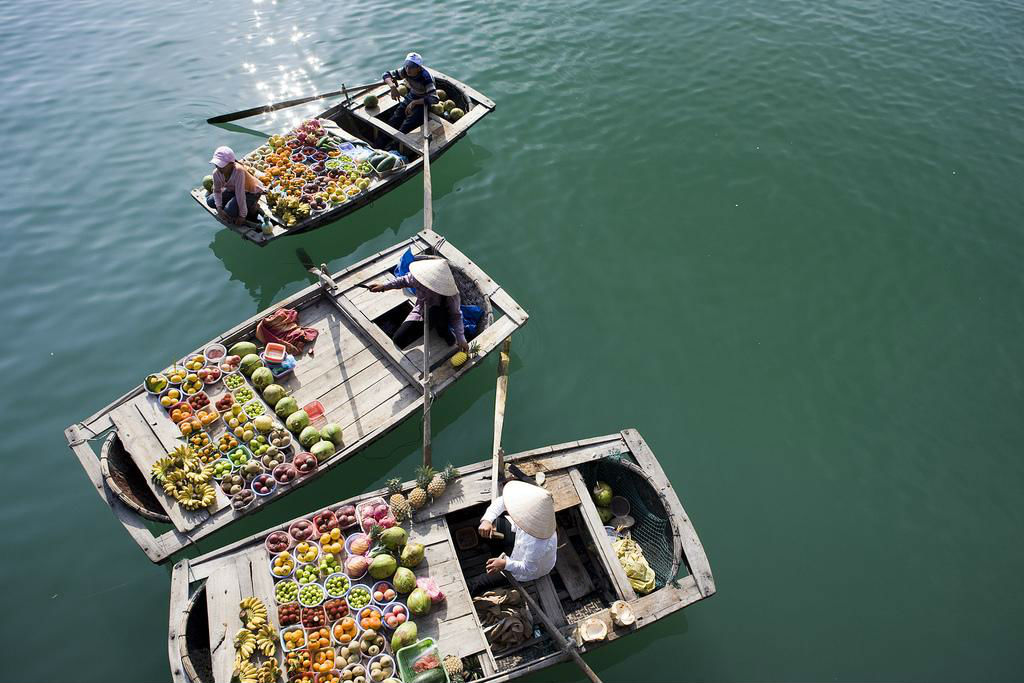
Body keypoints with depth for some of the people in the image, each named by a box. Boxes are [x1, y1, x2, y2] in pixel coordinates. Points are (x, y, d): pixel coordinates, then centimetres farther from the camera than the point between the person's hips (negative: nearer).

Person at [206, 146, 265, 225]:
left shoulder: (238, 171, -38)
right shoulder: (216, 173, -18)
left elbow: (240, 195, -34)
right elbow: (217, 191, -4)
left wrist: (242, 216, -29)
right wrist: (219, 208, -19)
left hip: (252, 192, -7)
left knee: (229, 211, -25)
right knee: (210, 201, -6)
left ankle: (252, 209, 1)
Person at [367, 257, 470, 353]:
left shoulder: (451, 295, -36)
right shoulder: (418, 277, -28)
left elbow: (456, 316, -20)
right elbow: (405, 280, -4)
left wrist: (461, 339, -24)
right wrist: (384, 286, -10)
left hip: (440, 316, -4)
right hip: (420, 312, 4)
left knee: (435, 313, -42)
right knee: (398, 339, -10)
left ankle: (445, 333, -9)